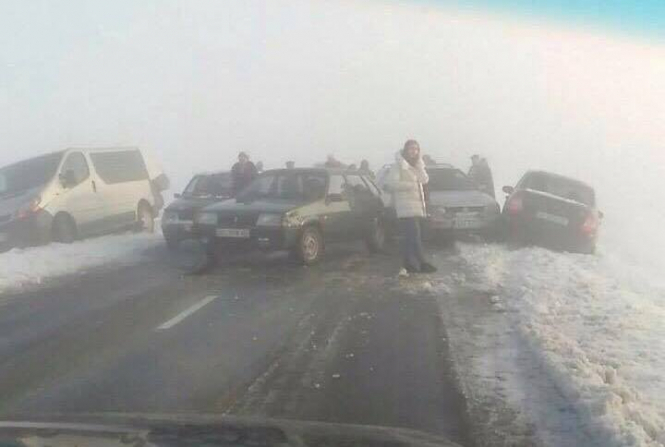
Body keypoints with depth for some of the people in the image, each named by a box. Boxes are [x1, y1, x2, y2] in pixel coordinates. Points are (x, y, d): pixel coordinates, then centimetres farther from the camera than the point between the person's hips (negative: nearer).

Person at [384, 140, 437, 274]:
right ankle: (422, 263, -17)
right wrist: (409, 185, -16)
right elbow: (388, 184, -17)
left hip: (417, 207, 8)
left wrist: (419, 164, -2)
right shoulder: (398, 166, -6)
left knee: (410, 238, 9)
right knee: (414, 237, -14)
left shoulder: (416, 166, 20)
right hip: (406, 208, -8)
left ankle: (410, 265, 11)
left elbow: (424, 180, 6)